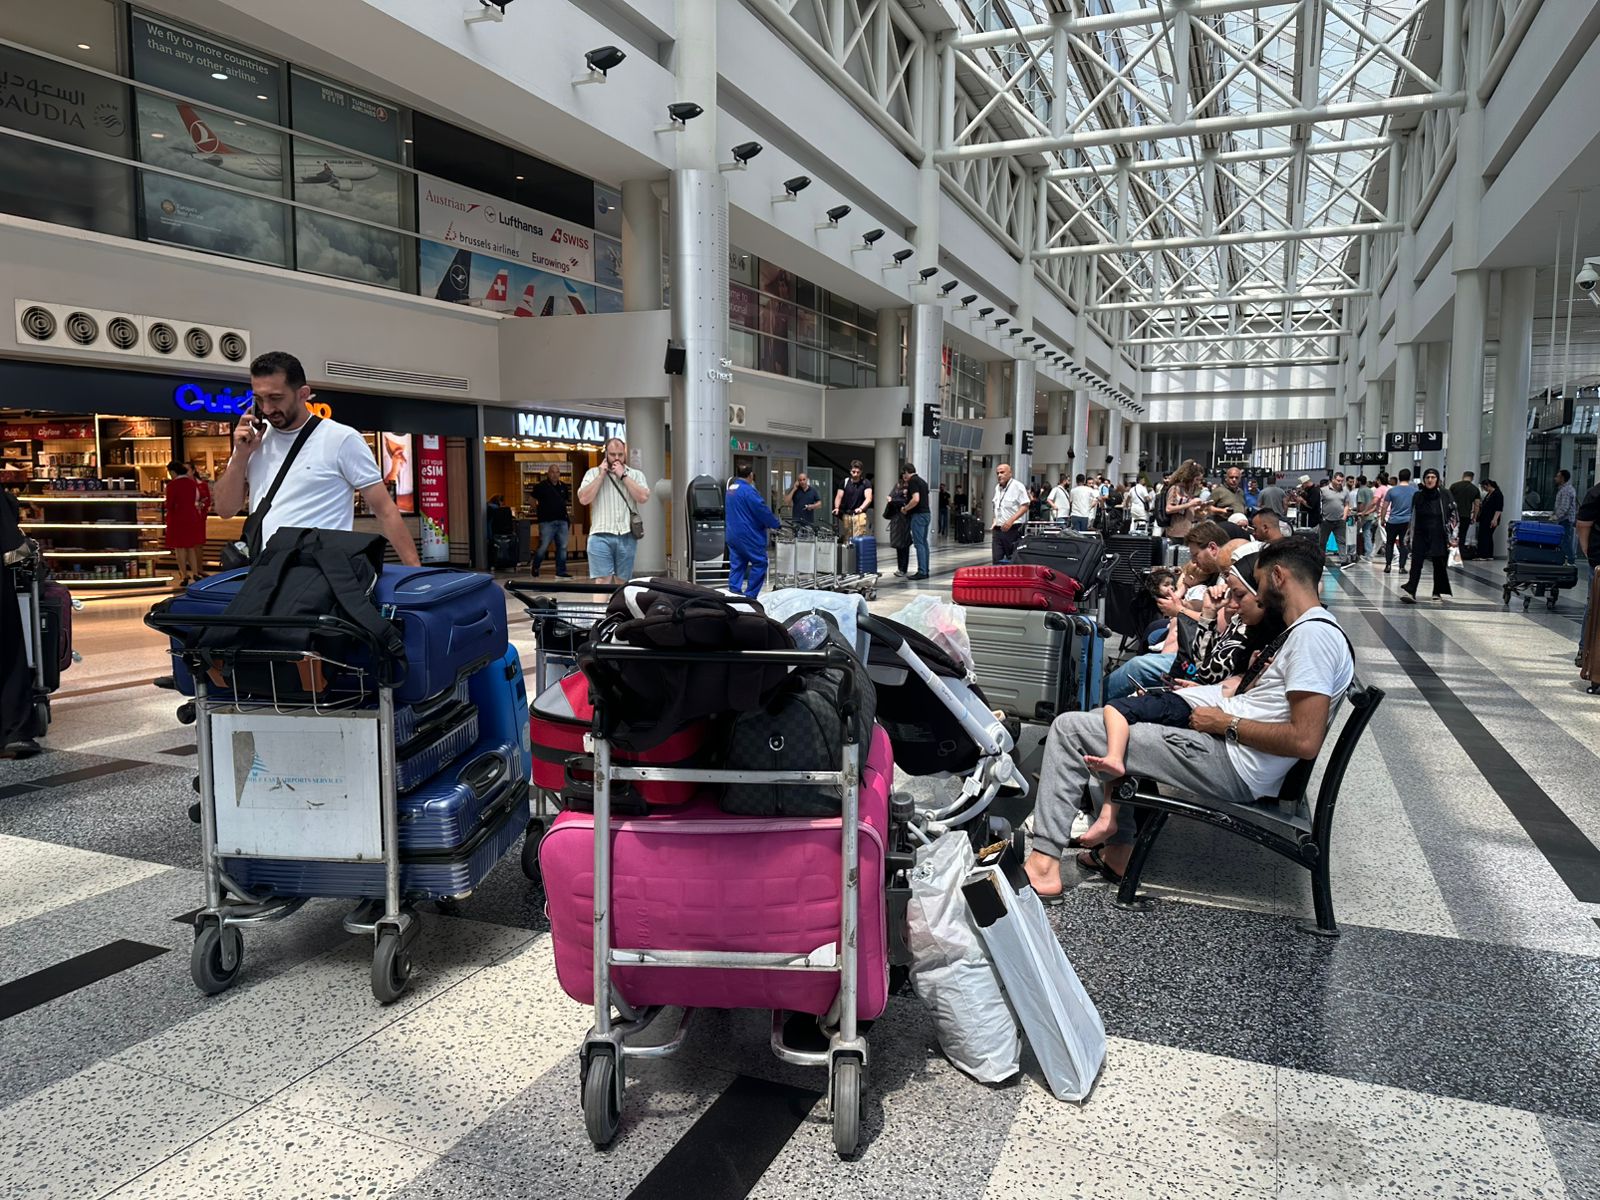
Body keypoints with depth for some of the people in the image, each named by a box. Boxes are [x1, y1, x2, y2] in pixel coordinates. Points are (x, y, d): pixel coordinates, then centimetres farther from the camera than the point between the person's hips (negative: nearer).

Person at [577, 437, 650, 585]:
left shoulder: (635, 474, 13)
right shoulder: (593, 473, 11)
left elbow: (643, 498, -5)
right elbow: (583, 499, -3)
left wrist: (623, 476, -4)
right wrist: (601, 475, -2)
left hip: (627, 536, 2)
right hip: (601, 536, -2)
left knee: (623, 581, 9)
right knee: (602, 580, -9)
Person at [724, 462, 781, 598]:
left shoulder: (730, 488, 12)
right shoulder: (749, 491, -16)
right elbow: (762, 510, -15)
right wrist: (776, 524, 0)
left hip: (732, 534, 9)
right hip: (748, 535, -9)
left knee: (736, 565, 10)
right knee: (759, 563, 0)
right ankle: (750, 596, -1)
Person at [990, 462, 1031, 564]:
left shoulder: (1017, 486, -7)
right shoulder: (997, 488, 16)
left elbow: (1024, 506, -14)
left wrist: (1011, 521, -22)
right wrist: (994, 521, 12)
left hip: (1013, 530, -7)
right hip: (998, 530, 7)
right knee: (996, 561, 2)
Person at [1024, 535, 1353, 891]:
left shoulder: (1314, 635, -17)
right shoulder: (1305, 630, 15)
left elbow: (1306, 741, -26)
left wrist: (1224, 722, -15)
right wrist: (1205, 694, 11)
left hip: (1231, 767, -11)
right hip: (1226, 742, 11)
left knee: (1071, 728, -10)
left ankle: (1045, 863, -9)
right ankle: (1118, 849, 19)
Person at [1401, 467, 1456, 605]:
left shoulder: (1444, 495, -1)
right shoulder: (1418, 496, 6)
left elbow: (1453, 515, 0)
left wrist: (1452, 536, -4)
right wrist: (1411, 538, 12)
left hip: (1439, 536, -1)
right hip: (1421, 535, 1)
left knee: (1439, 565, 7)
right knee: (1416, 563, -8)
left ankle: (1438, 593, 18)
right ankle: (1410, 592, -15)